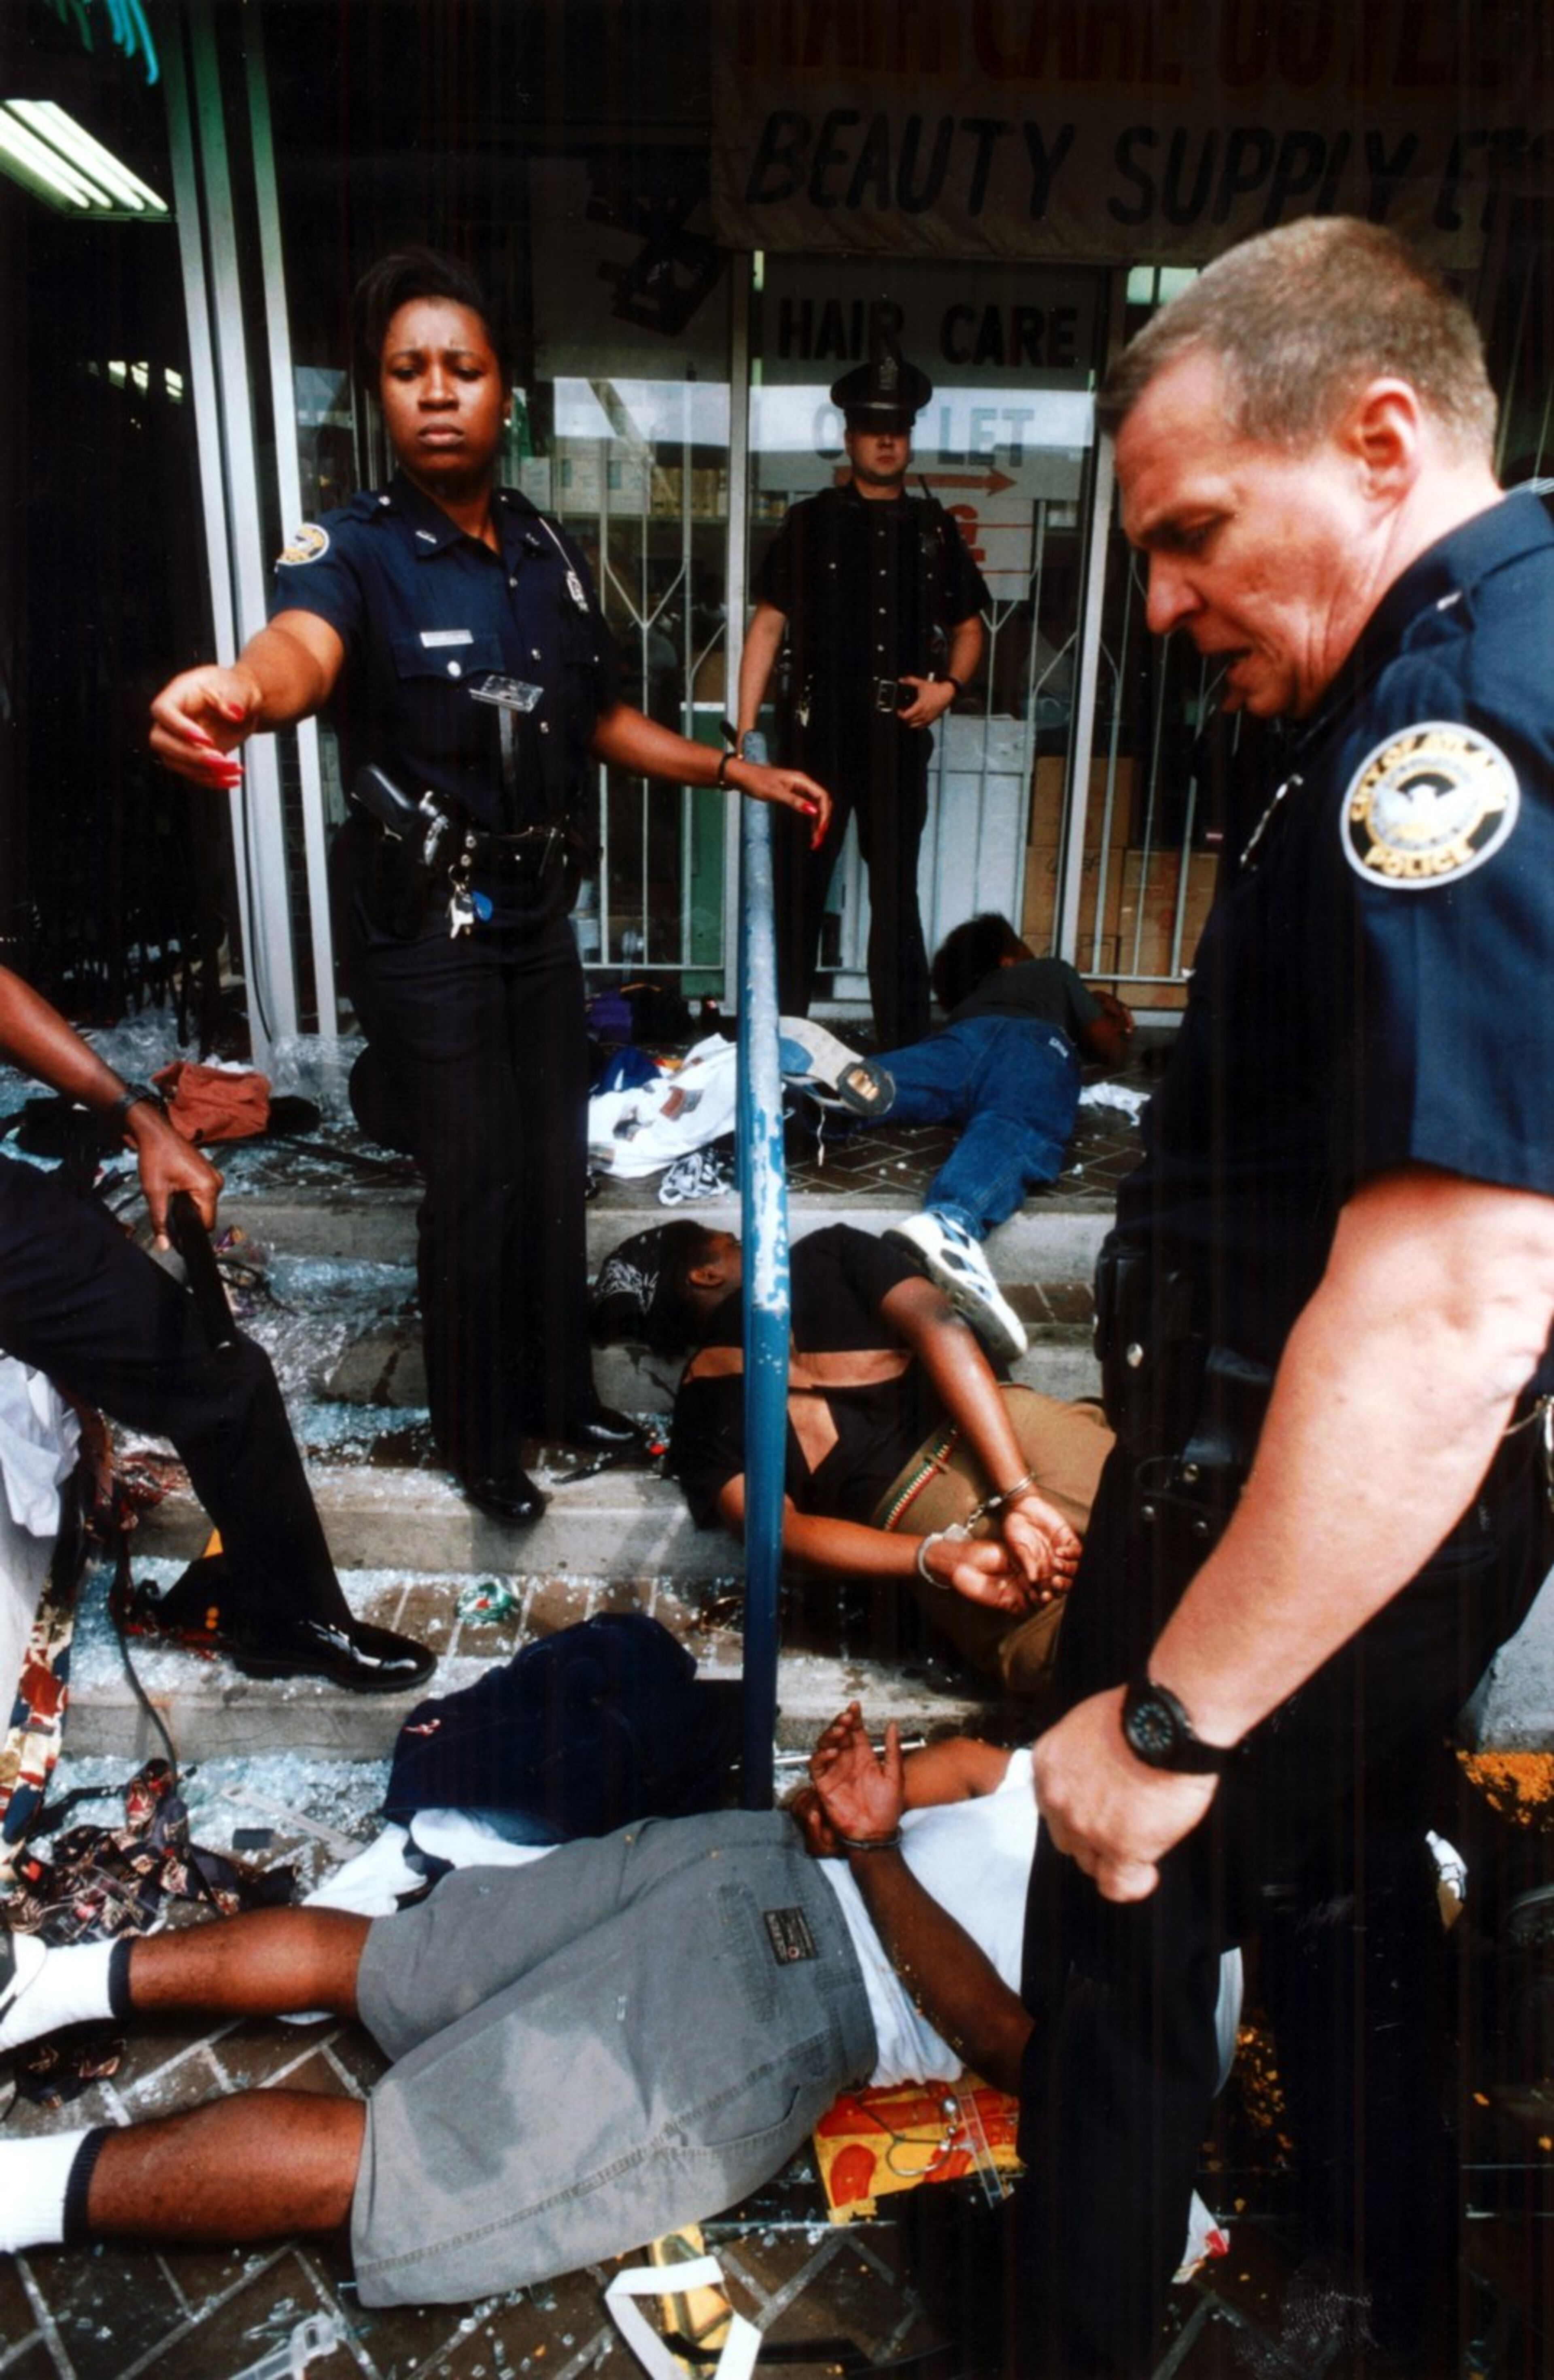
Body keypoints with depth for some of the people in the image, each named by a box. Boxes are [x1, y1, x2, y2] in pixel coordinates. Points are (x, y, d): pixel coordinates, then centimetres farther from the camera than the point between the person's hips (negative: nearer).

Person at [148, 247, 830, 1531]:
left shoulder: (547, 548, 6)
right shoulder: (354, 547, -13)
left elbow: (606, 721, 17)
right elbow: (303, 643, -37)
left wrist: (744, 773, 11)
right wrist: (239, 689, -60)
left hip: (537, 905, 6)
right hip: (421, 925, -6)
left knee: (556, 1162, 13)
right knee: (478, 1184, 0)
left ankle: (560, 1394, 34)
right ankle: (481, 1439, 23)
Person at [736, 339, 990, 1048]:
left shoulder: (935, 529, 10)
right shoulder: (812, 521, 4)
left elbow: (967, 627, 18)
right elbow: (768, 624, 1)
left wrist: (949, 685, -3)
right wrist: (745, 730, -7)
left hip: (898, 733, 2)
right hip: (815, 730, -2)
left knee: (896, 898, 9)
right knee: (796, 894, 3)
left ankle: (906, 1050, 17)